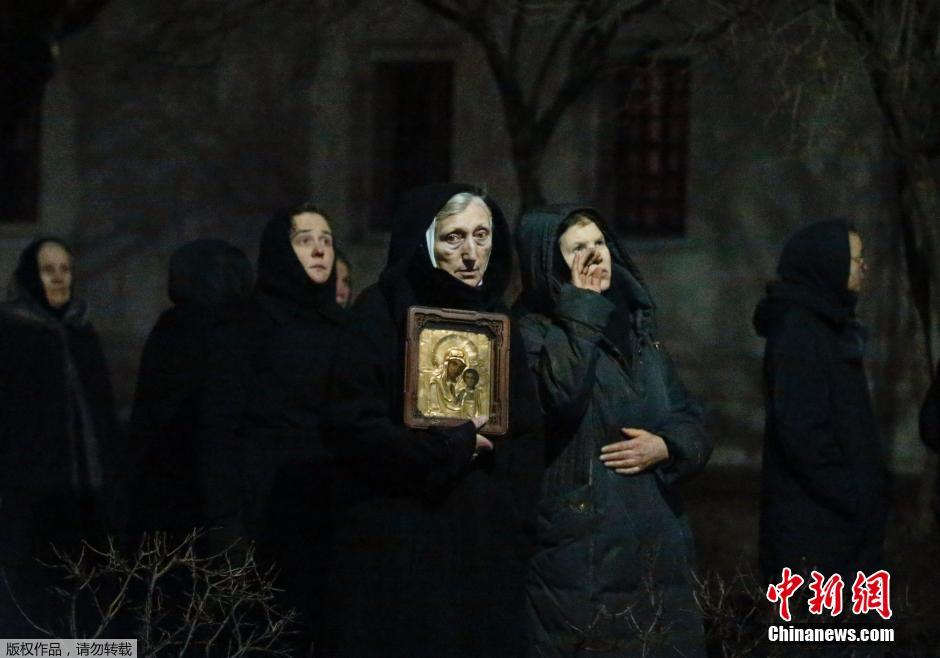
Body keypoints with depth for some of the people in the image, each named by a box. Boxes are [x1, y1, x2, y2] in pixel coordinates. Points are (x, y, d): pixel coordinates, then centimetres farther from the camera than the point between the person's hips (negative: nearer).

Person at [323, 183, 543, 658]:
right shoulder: (381, 313, -5)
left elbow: (526, 438, 10)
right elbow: (353, 425, -15)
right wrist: (451, 448, -10)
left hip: (488, 548, 5)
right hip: (401, 547, -5)